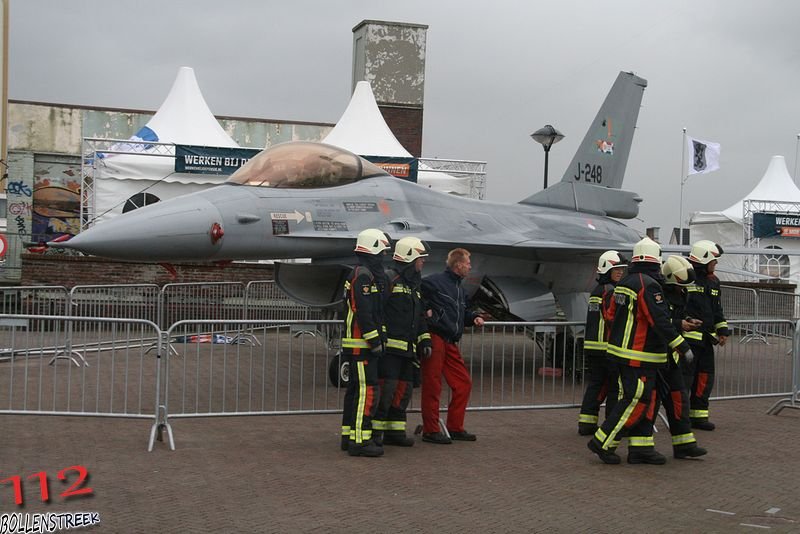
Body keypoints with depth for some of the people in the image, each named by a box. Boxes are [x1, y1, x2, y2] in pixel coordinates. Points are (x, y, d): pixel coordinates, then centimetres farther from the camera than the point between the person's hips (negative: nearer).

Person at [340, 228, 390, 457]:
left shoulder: (370, 275, 20)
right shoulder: (362, 275, -14)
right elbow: (363, 313, -21)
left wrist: (377, 339, 20)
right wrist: (375, 341, -19)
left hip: (360, 344, 11)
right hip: (360, 344, -11)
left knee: (355, 389, 14)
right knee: (367, 390, -12)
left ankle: (349, 436, 20)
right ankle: (359, 440, -12)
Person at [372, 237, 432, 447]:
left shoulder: (414, 285, 23)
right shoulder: (389, 279, -8)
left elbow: (419, 317, 28)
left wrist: (424, 340, 18)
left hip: (407, 350, 10)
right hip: (389, 346, -9)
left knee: (404, 390, 10)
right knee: (386, 387, -12)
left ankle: (395, 431, 18)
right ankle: (375, 431, -4)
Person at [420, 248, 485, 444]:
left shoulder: (460, 289, 21)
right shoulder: (434, 281, -7)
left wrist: (474, 318, 12)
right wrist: (425, 311, -15)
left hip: (451, 343, 9)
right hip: (434, 340, -9)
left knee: (464, 384, 9)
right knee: (432, 387, -3)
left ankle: (455, 428, 19)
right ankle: (430, 431, 5)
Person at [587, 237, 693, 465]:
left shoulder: (623, 284, 14)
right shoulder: (648, 285, -15)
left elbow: (612, 315, 19)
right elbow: (660, 321, -20)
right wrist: (681, 346, -15)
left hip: (622, 350, 10)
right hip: (639, 356, -10)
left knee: (646, 400, 13)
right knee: (637, 401, -5)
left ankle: (641, 447, 13)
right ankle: (602, 442, -3)